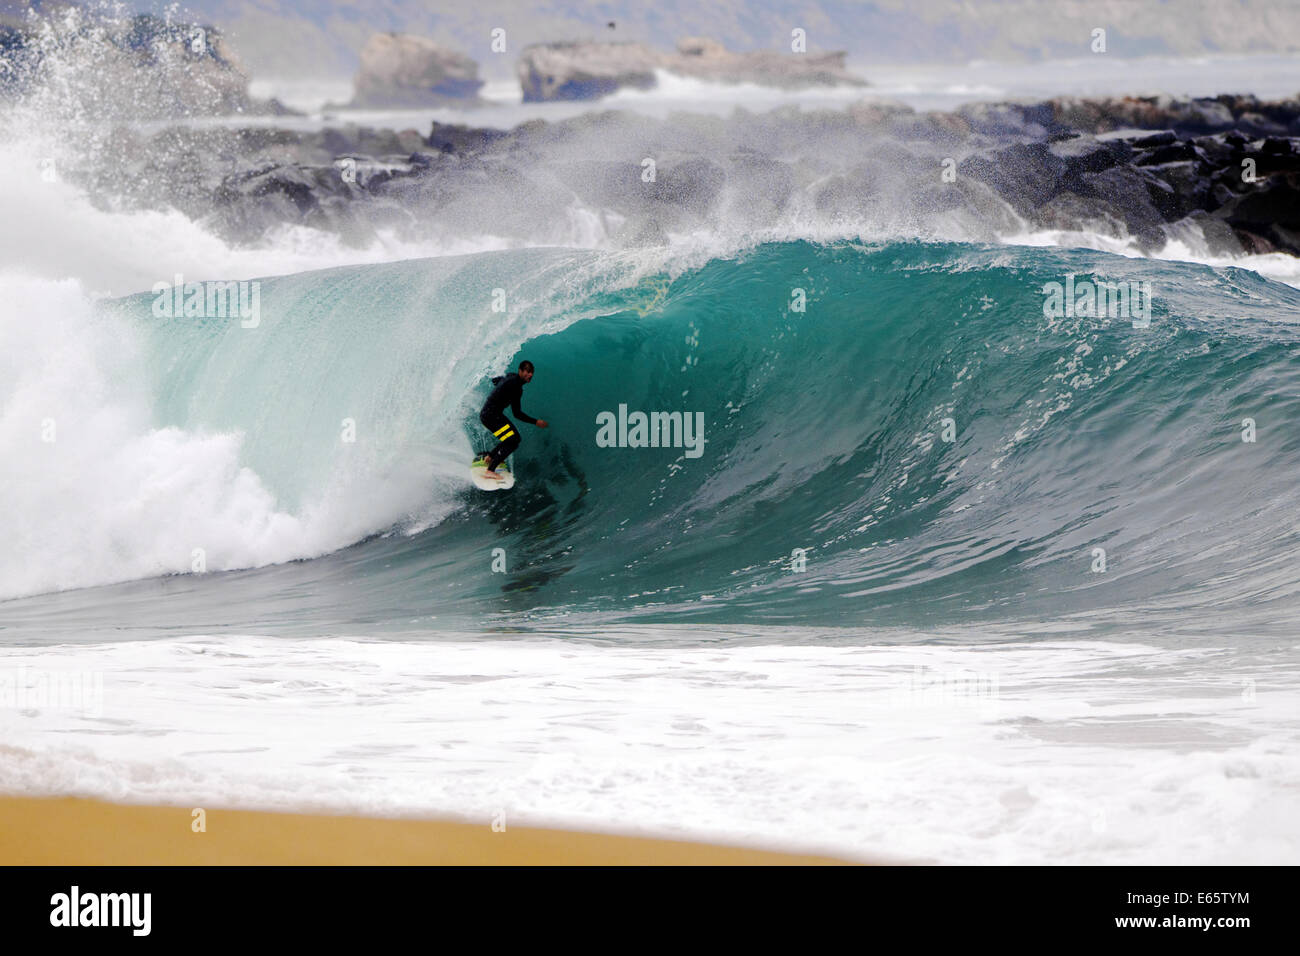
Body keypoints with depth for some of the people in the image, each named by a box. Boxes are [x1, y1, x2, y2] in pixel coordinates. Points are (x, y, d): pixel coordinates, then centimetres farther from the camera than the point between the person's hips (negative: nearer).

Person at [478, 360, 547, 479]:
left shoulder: (511, 377, 8)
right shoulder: (516, 386, -22)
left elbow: (494, 380, 30)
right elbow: (517, 413, -21)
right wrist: (536, 422, -19)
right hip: (491, 415, -10)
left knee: (515, 438, 19)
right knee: (512, 441, -16)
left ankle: (489, 457, 31)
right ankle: (490, 470, -18)